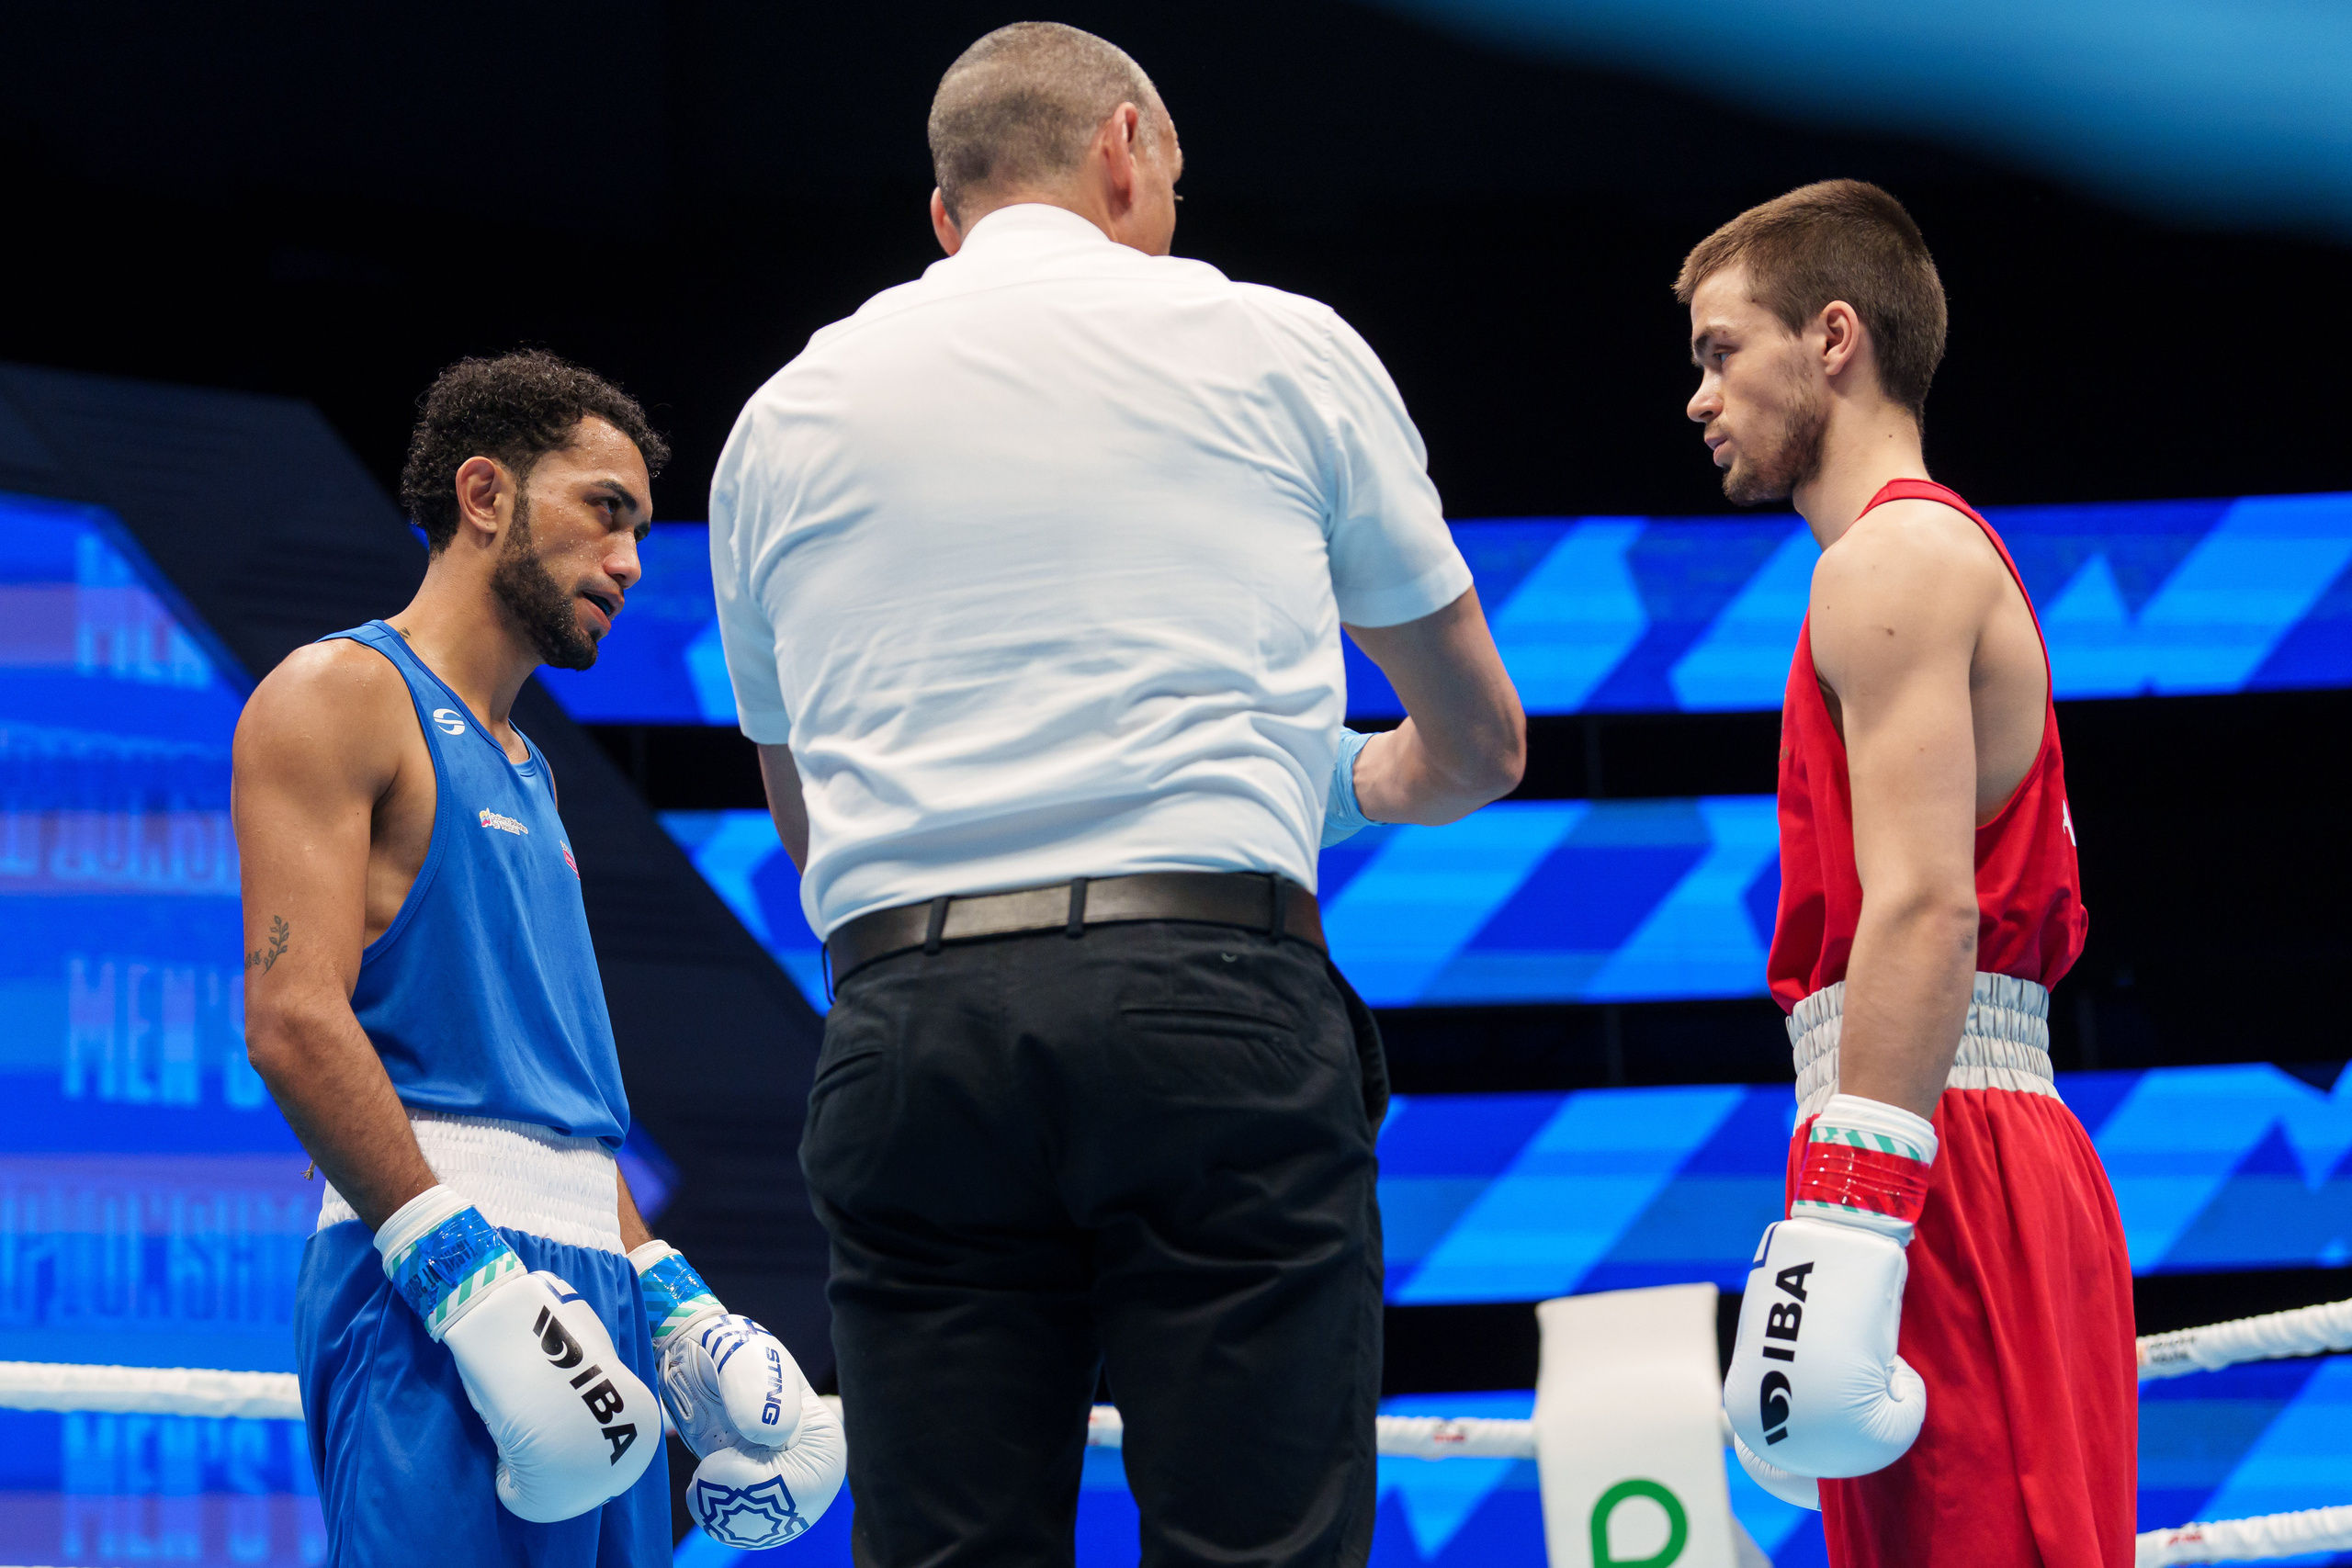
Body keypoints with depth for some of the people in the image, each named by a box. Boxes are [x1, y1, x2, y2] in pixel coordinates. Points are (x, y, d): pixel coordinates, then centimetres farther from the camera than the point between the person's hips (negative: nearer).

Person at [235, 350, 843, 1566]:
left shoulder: (524, 772, 26)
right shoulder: (342, 695, -1)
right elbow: (293, 1019, -14)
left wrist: (671, 1302, 17)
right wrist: (465, 1271, -22)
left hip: (588, 1276, 9)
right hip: (433, 1278, -9)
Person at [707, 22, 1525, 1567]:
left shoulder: (788, 412, 19)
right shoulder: (1278, 346, 12)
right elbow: (1483, 743, 23)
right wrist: (1365, 780, 45)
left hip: (907, 1029, 3)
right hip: (1215, 1003, -3)